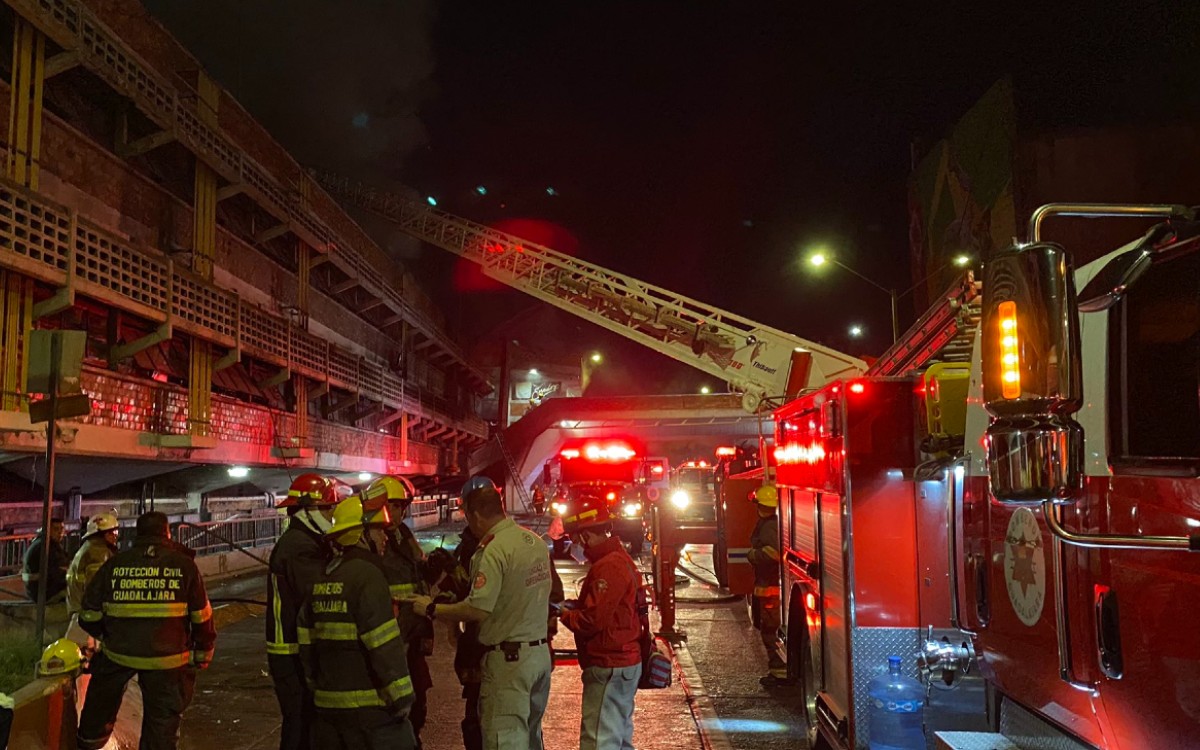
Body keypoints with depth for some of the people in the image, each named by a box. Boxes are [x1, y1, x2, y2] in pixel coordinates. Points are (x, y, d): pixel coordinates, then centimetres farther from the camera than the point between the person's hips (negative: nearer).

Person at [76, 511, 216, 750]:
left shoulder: (114, 563, 1)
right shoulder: (183, 564, -4)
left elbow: (90, 613, 6)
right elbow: (201, 616, -2)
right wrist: (204, 652, 11)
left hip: (118, 650, 2)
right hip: (167, 658, -2)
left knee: (102, 696, 27)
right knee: (163, 716, 8)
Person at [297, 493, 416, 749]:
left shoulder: (322, 580, 11)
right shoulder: (367, 576, -14)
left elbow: (307, 641, 15)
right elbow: (385, 647, -19)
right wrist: (402, 698, -13)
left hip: (327, 704, 8)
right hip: (369, 707, -8)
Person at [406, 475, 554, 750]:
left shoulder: (494, 550, -19)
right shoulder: (536, 541, 6)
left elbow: (478, 609, -23)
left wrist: (432, 609, -11)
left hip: (508, 658, -8)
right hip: (540, 652, 8)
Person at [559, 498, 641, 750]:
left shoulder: (608, 567, -20)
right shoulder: (620, 558, 12)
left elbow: (592, 620, -23)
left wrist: (563, 613, -6)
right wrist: (573, 606, 4)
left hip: (609, 668, -11)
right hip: (625, 663, 11)